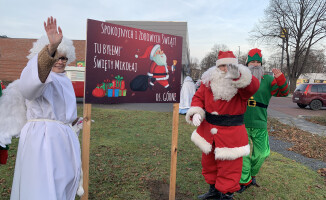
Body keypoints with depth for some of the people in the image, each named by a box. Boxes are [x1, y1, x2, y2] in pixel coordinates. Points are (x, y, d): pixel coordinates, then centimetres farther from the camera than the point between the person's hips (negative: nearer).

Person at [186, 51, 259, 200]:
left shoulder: (242, 83, -12)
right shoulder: (209, 80, 0)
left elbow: (253, 86, -34)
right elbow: (198, 97, 5)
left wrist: (238, 76, -52)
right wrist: (196, 113, -13)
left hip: (231, 133, -5)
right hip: (208, 129, 5)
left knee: (228, 166, 4)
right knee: (208, 162, 21)